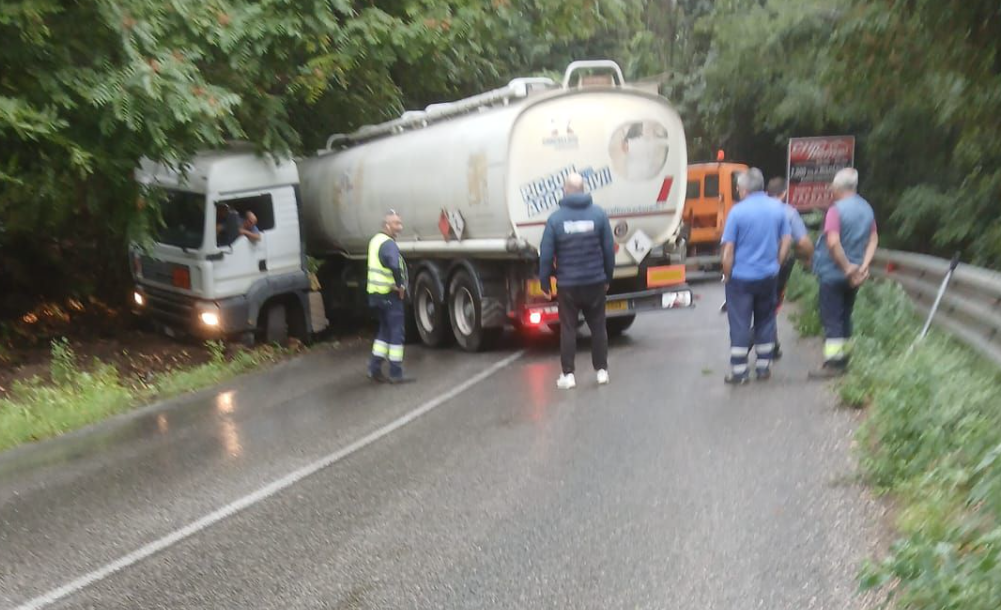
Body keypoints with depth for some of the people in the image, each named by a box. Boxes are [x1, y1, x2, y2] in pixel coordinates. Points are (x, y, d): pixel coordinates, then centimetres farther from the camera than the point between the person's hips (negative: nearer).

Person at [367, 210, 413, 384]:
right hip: (390, 295, -9)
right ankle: (396, 374, 3)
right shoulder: (389, 244, -18)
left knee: (385, 330, 18)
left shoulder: (376, 240, 13)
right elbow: (395, 266, -37)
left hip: (376, 293, 9)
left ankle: (374, 369, 19)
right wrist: (400, 286, -22)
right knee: (396, 333, -1)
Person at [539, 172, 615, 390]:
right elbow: (609, 249, 1)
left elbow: (546, 255, -7)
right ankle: (602, 370, 19)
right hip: (595, 282, 2)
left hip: (567, 284, -1)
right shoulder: (598, 214, -3)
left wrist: (545, 283, 4)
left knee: (568, 329, 7)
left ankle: (568, 375, 9)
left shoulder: (556, 218, -8)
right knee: (598, 327, 13)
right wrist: (608, 278, 12)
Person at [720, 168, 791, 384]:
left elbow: (728, 250, -13)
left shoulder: (738, 211, -13)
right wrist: (775, 264, 16)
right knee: (766, 321, 16)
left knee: (739, 324, 2)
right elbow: (786, 241, 6)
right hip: (769, 276, 4)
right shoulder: (778, 208, 1)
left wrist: (727, 275, -2)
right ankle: (763, 367, 22)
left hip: (741, 277, -4)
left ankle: (739, 372, 5)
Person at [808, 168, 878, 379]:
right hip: (853, 275, 7)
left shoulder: (836, 209, -16)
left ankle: (832, 363, -3)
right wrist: (863, 266, -2)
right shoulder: (867, 209, 9)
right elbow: (874, 239, 7)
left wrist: (847, 267, -16)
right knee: (845, 316, 16)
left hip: (833, 273, -7)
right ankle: (843, 358, 23)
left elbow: (833, 242, -26)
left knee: (831, 319, -3)